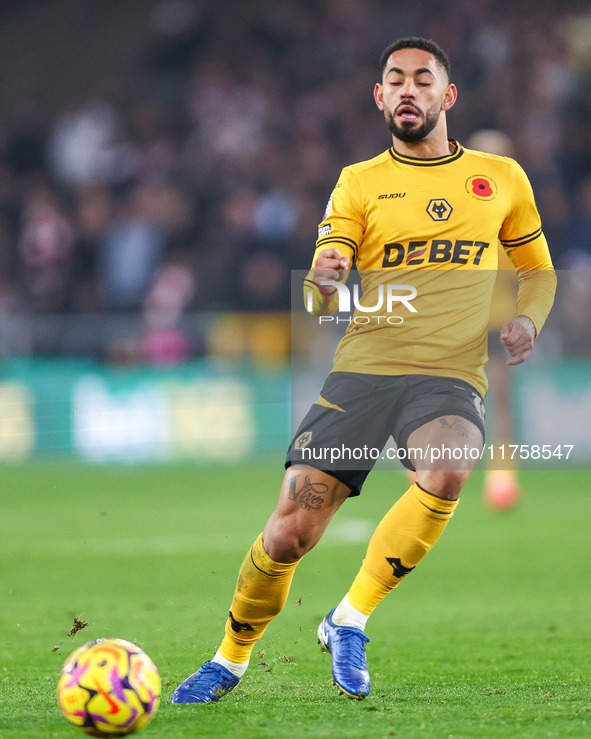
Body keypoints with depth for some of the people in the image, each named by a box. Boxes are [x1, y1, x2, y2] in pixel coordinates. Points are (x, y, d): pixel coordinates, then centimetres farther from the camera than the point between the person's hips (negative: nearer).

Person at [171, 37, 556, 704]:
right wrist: (321, 286, -22)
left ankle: (349, 622, -16)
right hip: (361, 371, 0)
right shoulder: (359, 182, 10)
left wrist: (528, 319, 4)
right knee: (290, 532, -10)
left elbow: (538, 269, 27)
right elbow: (322, 305, 3)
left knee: (446, 471, -35)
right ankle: (230, 659, 18)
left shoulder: (502, 178, 14)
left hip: (450, 379, 0)